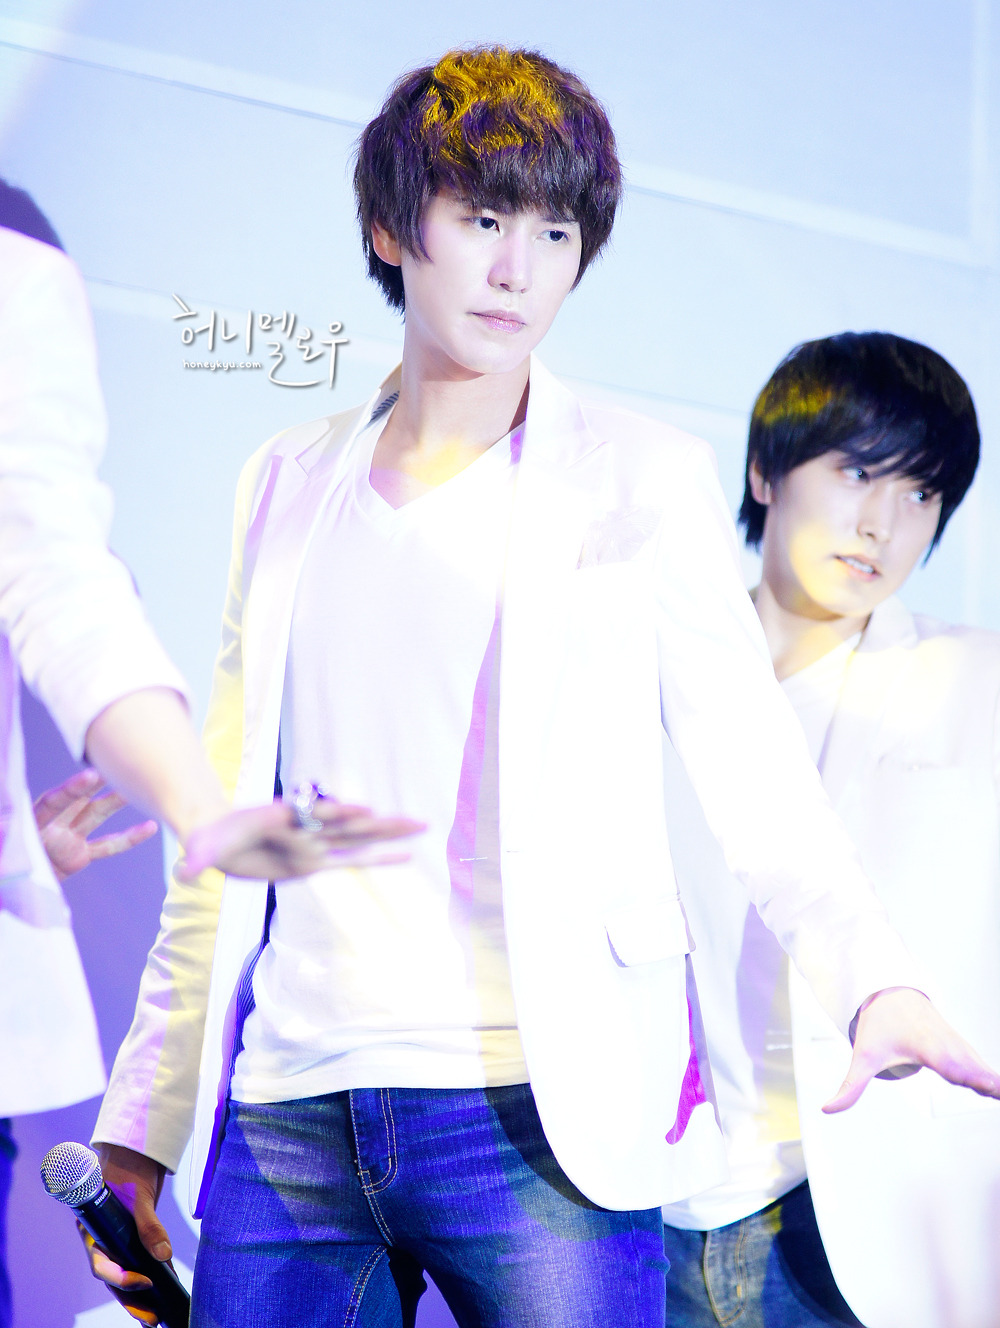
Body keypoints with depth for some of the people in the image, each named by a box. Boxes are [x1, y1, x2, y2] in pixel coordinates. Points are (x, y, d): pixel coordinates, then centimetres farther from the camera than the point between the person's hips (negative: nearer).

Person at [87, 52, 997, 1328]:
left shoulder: (643, 482, 6)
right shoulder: (290, 483, 14)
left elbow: (758, 776, -2)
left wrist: (879, 985, -19)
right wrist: (142, 1118, 14)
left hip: (533, 1119, -3)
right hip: (288, 1119, 3)